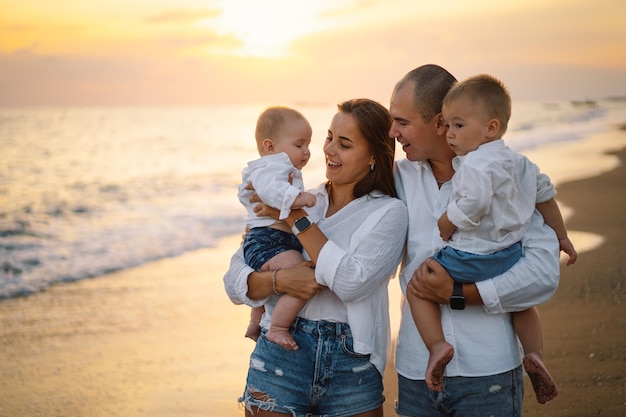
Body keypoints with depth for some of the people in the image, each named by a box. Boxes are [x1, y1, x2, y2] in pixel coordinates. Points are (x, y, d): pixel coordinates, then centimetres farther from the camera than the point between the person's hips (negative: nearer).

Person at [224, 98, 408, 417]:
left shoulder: (389, 212, -3)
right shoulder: (303, 200, 5)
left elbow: (351, 282, -18)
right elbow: (234, 280, 2)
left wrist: (296, 217, -13)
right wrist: (278, 280, -18)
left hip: (352, 366, -2)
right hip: (281, 358, 2)